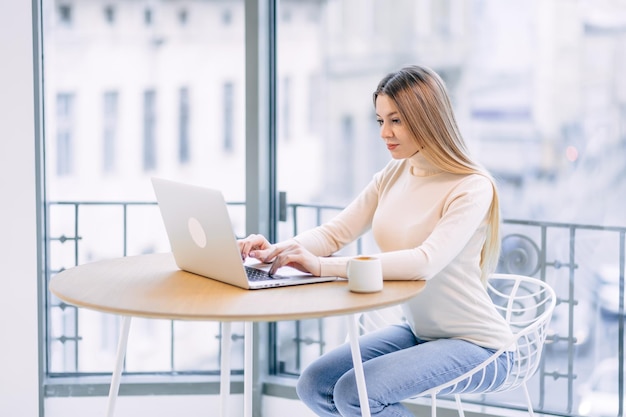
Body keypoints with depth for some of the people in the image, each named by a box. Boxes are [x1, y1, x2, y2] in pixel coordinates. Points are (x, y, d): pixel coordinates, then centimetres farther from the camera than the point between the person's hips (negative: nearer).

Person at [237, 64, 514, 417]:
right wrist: (275, 250, -21)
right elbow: (335, 233, 1)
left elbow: (426, 262, -33)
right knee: (314, 386, -5)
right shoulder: (394, 176, 4)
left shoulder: (472, 187, -19)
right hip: (418, 331, 8)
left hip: (476, 344, -8)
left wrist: (322, 266, -38)